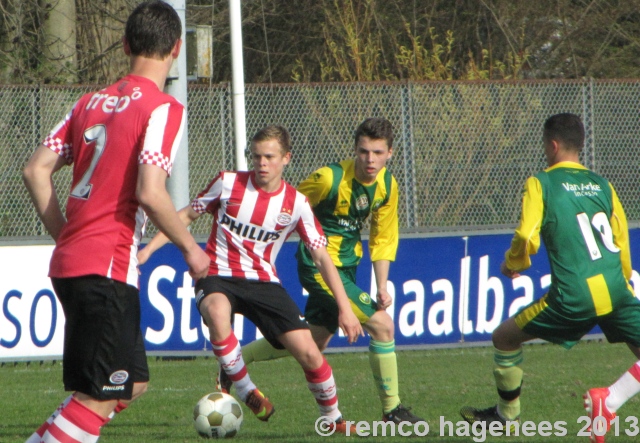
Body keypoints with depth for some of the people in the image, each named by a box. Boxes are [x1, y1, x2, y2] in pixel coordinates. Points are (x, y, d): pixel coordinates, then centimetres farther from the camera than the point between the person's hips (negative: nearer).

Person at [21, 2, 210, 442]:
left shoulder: (91, 103, 14)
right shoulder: (163, 109, -9)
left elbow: (36, 170, 11)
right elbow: (150, 194, -19)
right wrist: (190, 248, -5)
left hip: (69, 261, 8)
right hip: (109, 268, -8)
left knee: (132, 383, 18)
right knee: (102, 397, -4)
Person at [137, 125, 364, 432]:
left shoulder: (296, 203, -1)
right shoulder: (228, 183, -4)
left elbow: (321, 257, 3)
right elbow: (187, 215, 9)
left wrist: (344, 308, -3)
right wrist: (147, 250, 2)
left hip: (263, 282, 2)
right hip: (218, 278, -2)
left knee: (309, 354, -10)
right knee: (217, 312, -40)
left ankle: (332, 418, 17)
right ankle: (245, 391, -22)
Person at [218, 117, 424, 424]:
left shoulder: (388, 186, -3)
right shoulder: (330, 179, -23)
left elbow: (383, 238, 7)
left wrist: (382, 285, -3)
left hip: (347, 266, 8)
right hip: (320, 265, -8)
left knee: (314, 341, 20)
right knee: (381, 324, -16)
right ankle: (391, 409, -6)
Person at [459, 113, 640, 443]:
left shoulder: (541, 184, 4)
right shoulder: (602, 185, 16)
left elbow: (527, 239, -7)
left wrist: (511, 264, 14)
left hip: (573, 296, -3)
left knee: (505, 337, 20)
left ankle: (507, 415, 32)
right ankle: (609, 401, -15)